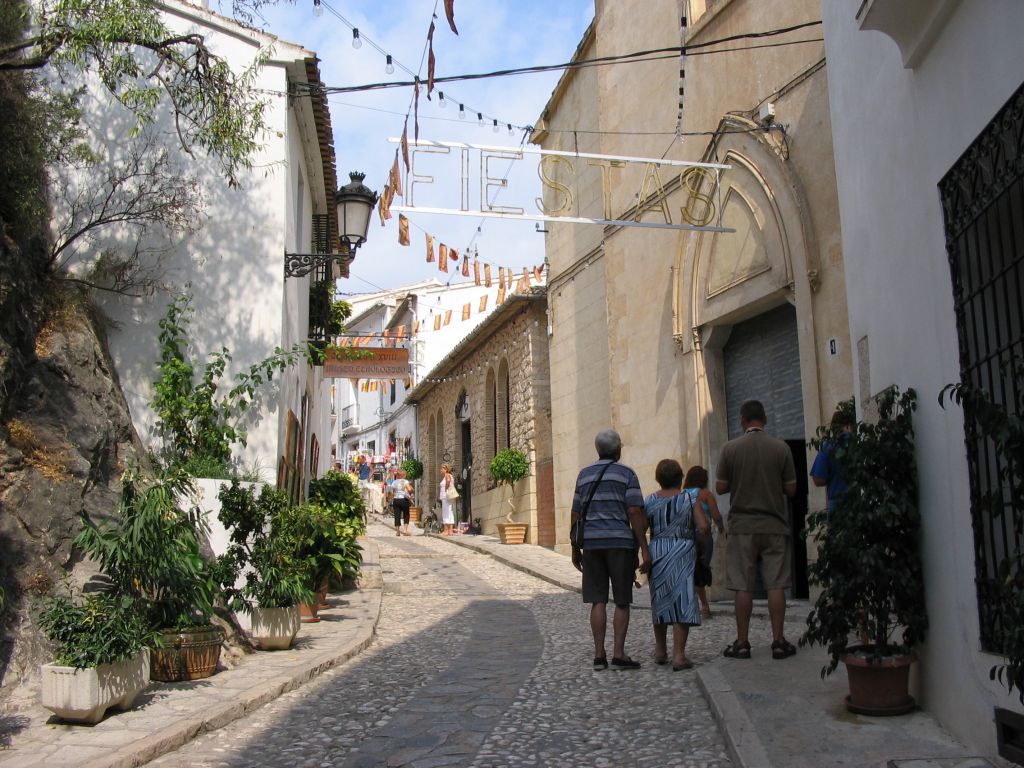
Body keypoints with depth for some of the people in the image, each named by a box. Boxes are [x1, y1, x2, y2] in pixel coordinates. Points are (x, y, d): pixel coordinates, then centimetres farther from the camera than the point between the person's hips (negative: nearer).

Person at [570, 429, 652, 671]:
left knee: (598, 601, 5)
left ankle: (599, 655, 3)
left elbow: (576, 513, 11)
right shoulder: (627, 474, -1)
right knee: (622, 601, 4)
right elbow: (635, 512, -9)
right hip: (620, 542, -3)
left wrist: (575, 548, 17)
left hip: (591, 543, 4)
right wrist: (644, 549, -8)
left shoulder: (584, 474, 11)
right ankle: (618, 654, -1)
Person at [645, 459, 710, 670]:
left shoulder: (650, 501, 2)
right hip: (683, 552, -3)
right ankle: (678, 655, -8)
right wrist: (695, 541, 6)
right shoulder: (689, 499, -4)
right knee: (682, 601, -2)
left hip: (657, 553, 3)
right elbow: (704, 527, -11)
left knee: (660, 601, 15)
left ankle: (660, 651, 26)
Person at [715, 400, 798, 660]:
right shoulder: (781, 448, -1)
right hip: (775, 525, 1)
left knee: (743, 587, 3)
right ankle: (778, 642, 6)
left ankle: (742, 643, 7)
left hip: (742, 526, -1)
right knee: (776, 585, 4)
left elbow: (720, 487, -1)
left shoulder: (730, 448, -4)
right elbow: (791, 489, 2)